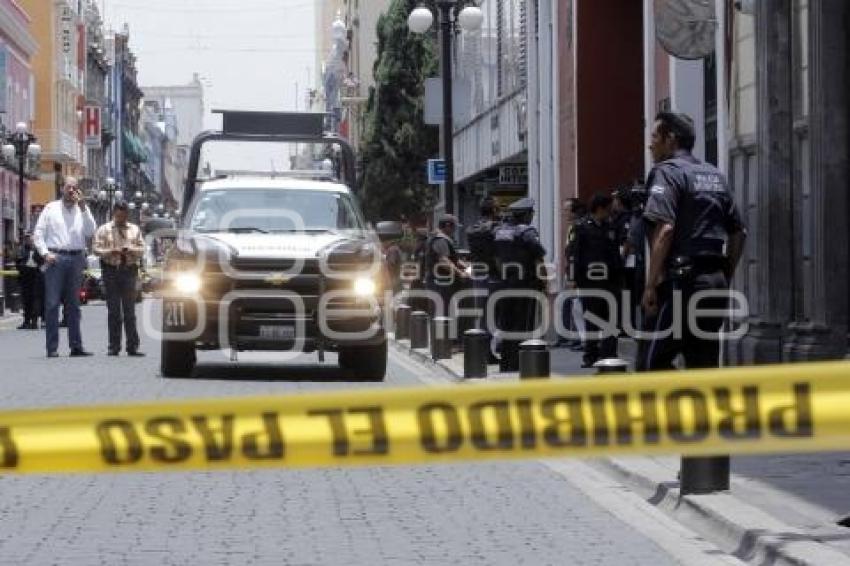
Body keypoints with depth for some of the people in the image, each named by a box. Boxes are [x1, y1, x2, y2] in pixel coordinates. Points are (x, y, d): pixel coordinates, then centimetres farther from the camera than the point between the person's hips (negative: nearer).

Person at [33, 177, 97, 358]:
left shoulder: (83, 210, 13)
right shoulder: (51, 208, 8)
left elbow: (90, 232, -2)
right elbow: (38, 233, 5)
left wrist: (83, 207, -7)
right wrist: (45, 253, -9)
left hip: (76, 259, 3)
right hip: (55, 258, -3)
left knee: (74, 304, 7)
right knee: (52, 303, -6)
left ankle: (76, 346, 9)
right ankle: (52, 348, -7)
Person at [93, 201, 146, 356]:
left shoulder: (135, 230, 15)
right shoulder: (104, 230, 8)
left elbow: (142, 249, 10)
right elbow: (97, 249, 1)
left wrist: (131, 250, -11)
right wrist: (111, 252, -16)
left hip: (129, 270, 1)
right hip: (111, 270, -1)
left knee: (129, 309, -2)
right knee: (113, 310, 0)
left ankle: (132, 346, -2)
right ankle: (114, 346, 5)